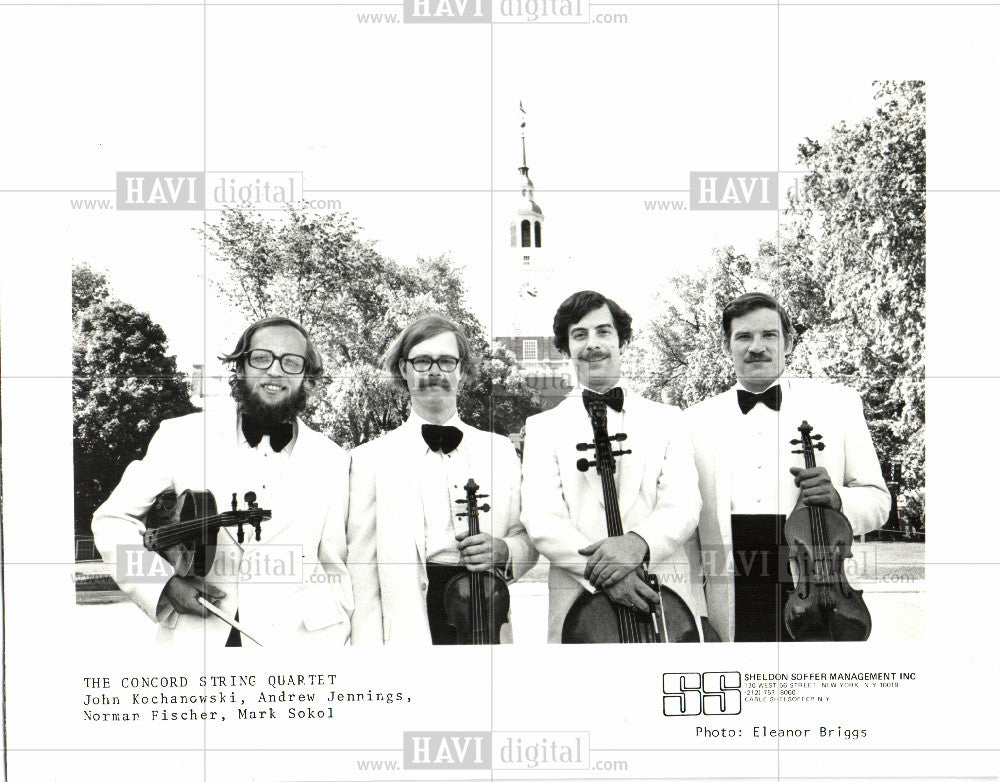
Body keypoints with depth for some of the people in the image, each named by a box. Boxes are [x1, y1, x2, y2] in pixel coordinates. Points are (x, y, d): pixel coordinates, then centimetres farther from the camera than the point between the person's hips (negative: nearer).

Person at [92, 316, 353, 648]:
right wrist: (165, 583, -3)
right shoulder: (181, 437, 5)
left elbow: (335, 570, 12)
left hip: (295, 643, 0)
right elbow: (114, 520, 12)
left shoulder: (333, 462, 6)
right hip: (193, 639, 0)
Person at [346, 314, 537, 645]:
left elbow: (530, 540, 17)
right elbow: (361, 569, -2)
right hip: (410, 636, -2)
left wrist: (502, 551, -6)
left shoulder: (501, 451, 13)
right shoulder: (369, 459, 3)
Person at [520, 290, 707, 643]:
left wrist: (639, 542, -20)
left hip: (666, 604, 1)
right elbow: (540, 521, -3)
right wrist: (599, 569, -19)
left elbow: (684, 507, 0)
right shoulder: (543, 427, 9)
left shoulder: (668, 420, 13)